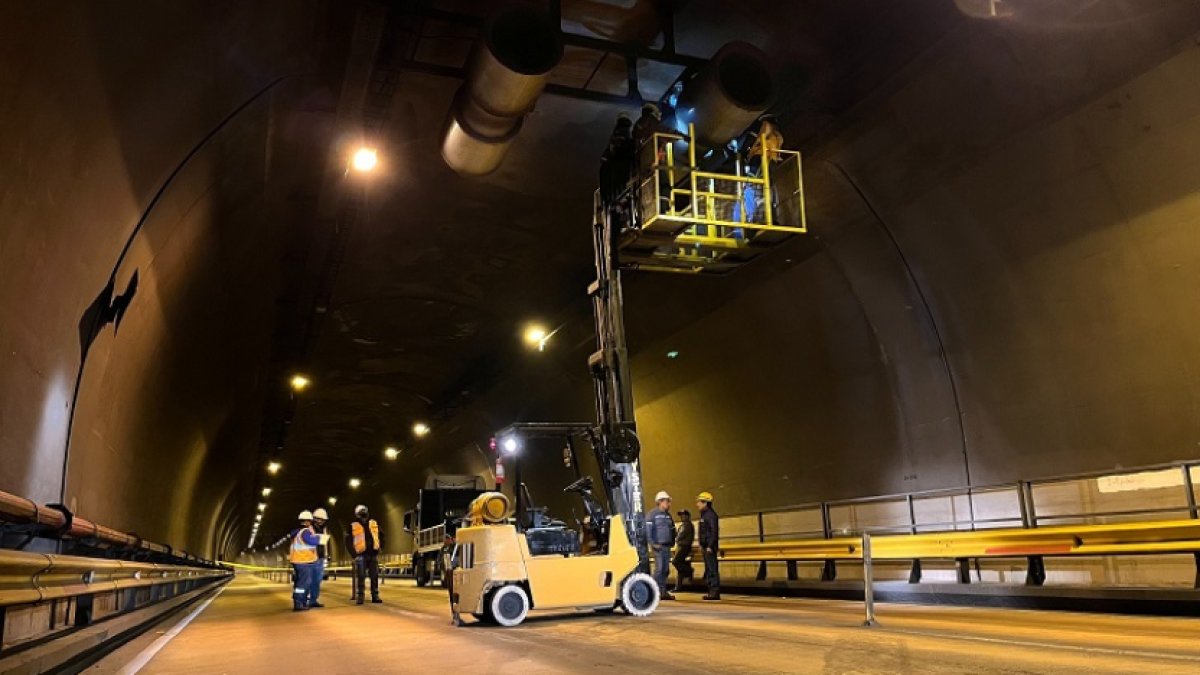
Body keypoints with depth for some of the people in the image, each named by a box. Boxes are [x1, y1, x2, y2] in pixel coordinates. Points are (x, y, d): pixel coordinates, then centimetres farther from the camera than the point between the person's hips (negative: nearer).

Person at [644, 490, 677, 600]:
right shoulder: (652, 514, -6)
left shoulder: (668, 515, 16)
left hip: (667, 546, 7)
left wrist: (672, 542, 10)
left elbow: (672, 529, 23)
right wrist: (653, 544, -17)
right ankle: (655, 591, -7)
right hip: (658, 546, -7)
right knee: (659, 568, -12)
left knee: (666, 569, 8)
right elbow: (648, 530, -12)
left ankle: (663, 591, 13)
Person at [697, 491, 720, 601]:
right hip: (706, 547, 11)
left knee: (712, 568, -10)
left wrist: (710, 546, -23)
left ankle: (715, 592, -8)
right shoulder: (704, 514, 18)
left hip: (710, 547, -11)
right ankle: (711, 591, 17)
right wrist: (702, 545, 20)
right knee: (708, 569, 12)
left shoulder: (711, 515, -14)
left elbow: (714, 531, -20)